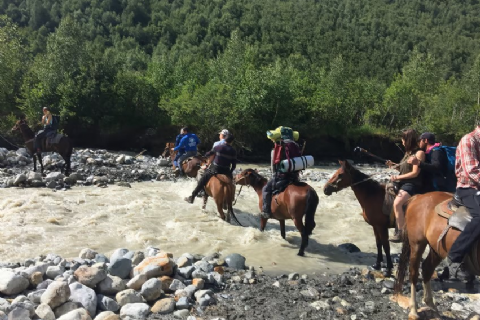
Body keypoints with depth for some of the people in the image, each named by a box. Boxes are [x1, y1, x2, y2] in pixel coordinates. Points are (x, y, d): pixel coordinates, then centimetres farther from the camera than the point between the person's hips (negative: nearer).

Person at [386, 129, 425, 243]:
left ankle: (400, 233, -20)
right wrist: (393, 165, 6)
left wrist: (397, 177, -13)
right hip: (402, 182, 10)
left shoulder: (419, 153, -9)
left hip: (412, 184, -10)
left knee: (397, 203, -30)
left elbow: (415, 173, -15)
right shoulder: (408, 152, 14)